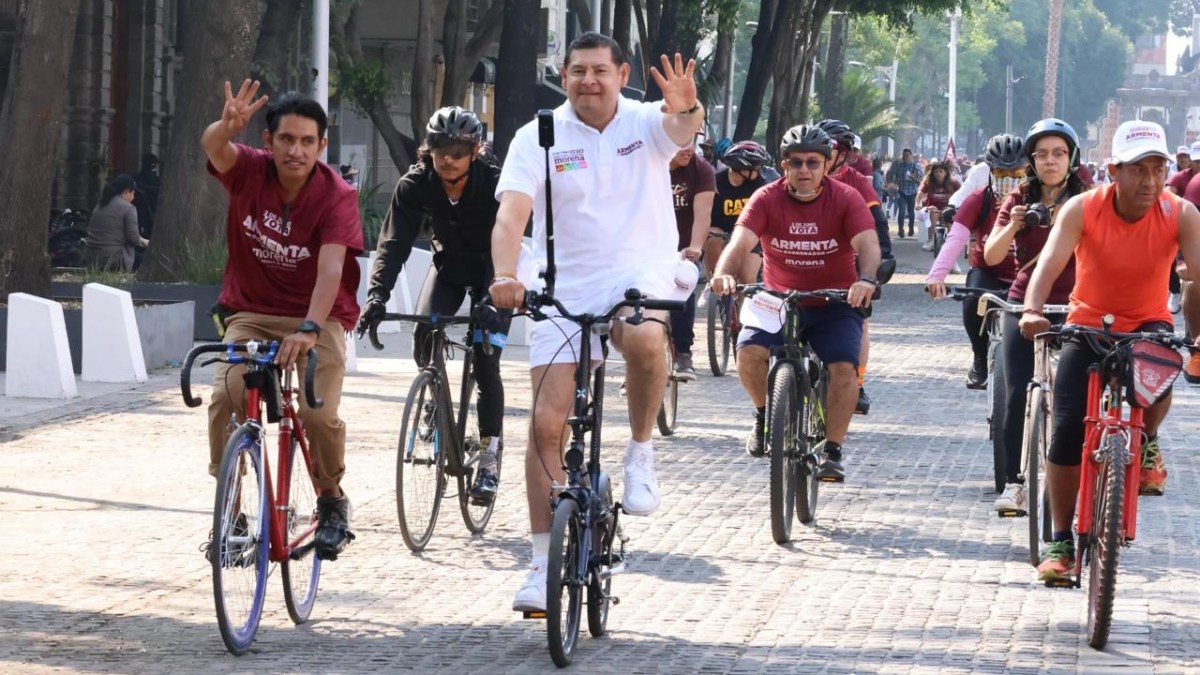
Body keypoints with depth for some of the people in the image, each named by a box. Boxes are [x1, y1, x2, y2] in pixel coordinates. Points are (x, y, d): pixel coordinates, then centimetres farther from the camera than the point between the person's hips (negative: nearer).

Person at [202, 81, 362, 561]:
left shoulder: (337, 196, -17)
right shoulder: (249, 171, -10)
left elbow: (331, 267, -29)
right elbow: (213, 147, -31)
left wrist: (309, 329, -44)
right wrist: (228, 126, -56)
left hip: (317, 318, -2)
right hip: (251, 314, 2)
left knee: (318, 412, -21)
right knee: (225, 396, -24)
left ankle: (332, 502, 8)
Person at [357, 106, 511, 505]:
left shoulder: (493, 185, -28)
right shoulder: (415, 185, -21)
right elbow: (394, 241, -26)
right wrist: (377, 295, -41)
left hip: (491, 271, -3)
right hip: (449, 266, 3)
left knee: (486, 362, -13)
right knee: (424, 336, -21)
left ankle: (489, 457, -4)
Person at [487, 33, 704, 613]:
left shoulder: (647, 123, -2)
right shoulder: (537, 138, -3)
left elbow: (682, 128, -26)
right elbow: (511, 215, -14)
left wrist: (687, 109, -51)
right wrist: (505, 276, -32)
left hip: (637, 275, -1)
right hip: (563, 288, 1)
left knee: (643, 338, -37)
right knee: (546, 423, -5)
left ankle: (641, 454, -11)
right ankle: (543, 563, 5)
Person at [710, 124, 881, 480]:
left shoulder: (845, 198, -9)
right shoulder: (767, 199, -8)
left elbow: (867, 243, -24)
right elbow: (741, 241, -22)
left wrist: (866, 280, -46)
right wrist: (724, 273, -45)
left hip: (834, 304, 0)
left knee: (844, 367, -23)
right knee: (749, 351, -25)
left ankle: (833, 452, -8)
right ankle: (765, 414, 5)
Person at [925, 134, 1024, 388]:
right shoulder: (979, 200, -12)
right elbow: (956, 238, -24)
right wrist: (937, 275, -40)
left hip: (1022, 279, 0)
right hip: (986, 273, 0)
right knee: (973, 302, -31)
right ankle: (980, 360, -5)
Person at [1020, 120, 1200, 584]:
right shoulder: (1083, 209, -18)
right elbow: (1050, 262, -30)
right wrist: (1033, 310, -49)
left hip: (1148, 325, 0)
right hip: (1088, 326, 0)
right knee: (1067, 430, -11)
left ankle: (1146, 444, -3)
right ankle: (1060, 542, 3)